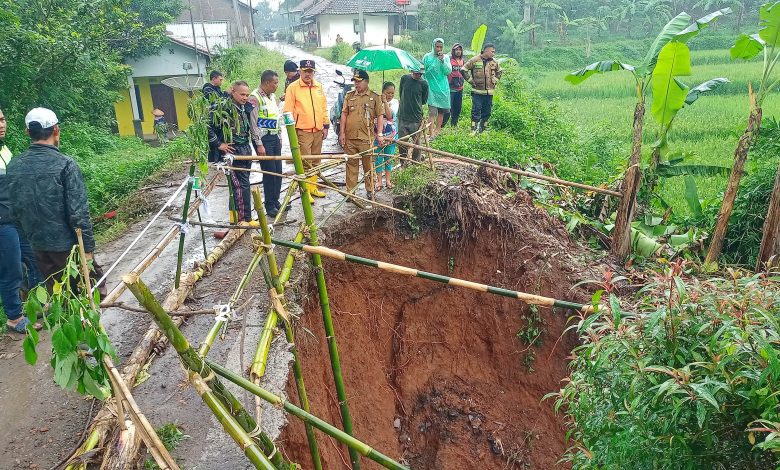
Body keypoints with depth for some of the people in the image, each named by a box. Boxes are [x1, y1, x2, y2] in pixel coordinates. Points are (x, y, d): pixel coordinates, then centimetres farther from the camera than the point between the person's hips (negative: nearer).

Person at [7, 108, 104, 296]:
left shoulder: (13, 166, 1)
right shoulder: (65, 164, -16)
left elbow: (15, 210, 8)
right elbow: (78, 212, -18)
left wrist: (31, 236, 20)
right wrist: (88, 247, -11)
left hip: (39, 247, 6)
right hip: (68, 245, -5)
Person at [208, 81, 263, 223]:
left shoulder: (246, 108, 11)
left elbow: (252, 127, 22)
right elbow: (207, 126, -15)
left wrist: (258, 145, 18)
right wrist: (219, 144, -12)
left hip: (246, 148, 8)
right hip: (232, 150, -7)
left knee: (242, 184, 11)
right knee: (242, 184, -9)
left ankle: (237, 215, 21)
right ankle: (245, 219, -5)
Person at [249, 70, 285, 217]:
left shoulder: (273, 97, 13)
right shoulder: (255, 98, -13)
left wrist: (280, 137, 18)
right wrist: (259, 145, -17)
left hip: (275, 138, 8)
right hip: (264, 139, -8)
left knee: (278, 171, 10)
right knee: (269, 172, -5)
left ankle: (276, 201, 22)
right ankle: (270, 206, 6)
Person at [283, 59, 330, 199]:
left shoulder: (319, 87, 12)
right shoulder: (293, 87, -4)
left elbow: (324, 108, 17)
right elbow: (288, 110, -5)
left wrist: (326, 125, 13)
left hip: (318, 130, 6)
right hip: (302, 131, -6)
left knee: (315, 161, 12)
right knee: (305, 163, -7)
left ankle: (312, 187, 23)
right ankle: (305, 191, 0)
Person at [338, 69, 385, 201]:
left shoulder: (375, 97, 2)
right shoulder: (349, 96, 10)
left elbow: (380, 116, 0)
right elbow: (344, 114, 10)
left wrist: (379, 134, -8)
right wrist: (342, 132, 3)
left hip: (367, 138, -2)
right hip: (350, 137, 3)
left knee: (368, 165, 5)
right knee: (351, 164, 8)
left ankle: (370, 190, 19)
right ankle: (350, 191, 16)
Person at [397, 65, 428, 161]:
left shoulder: (424, 83, -5)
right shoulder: (404, 78, 0)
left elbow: (424, 100, 6)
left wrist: (415, 104, 10)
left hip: (416, 118, -2)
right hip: (402, 116, 2)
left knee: (416, 142, 7)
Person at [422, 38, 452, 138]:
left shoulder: (446, 57, 5)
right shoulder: (427, 57, -1)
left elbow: (448, 71, -4)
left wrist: (442, 60, -14)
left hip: (443, 88, 3)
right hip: (431, 88, -3)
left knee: (441, 111, 11)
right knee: (432, 111, -12)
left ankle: (437, 130, 26)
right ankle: (432, 134, -15)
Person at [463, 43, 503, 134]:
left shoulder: (494, 62, 9)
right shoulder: (475, 60, -6)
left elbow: (500, 71, 27)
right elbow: (464, 70, -2)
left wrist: (495, 80, 14)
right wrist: (470, 80, -4)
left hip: (489, 91, 5)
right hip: (477, 91, -5)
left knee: (487, 111, 7)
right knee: (476, 110, -6)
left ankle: (482, 128, 18)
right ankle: (474, 130, -2)